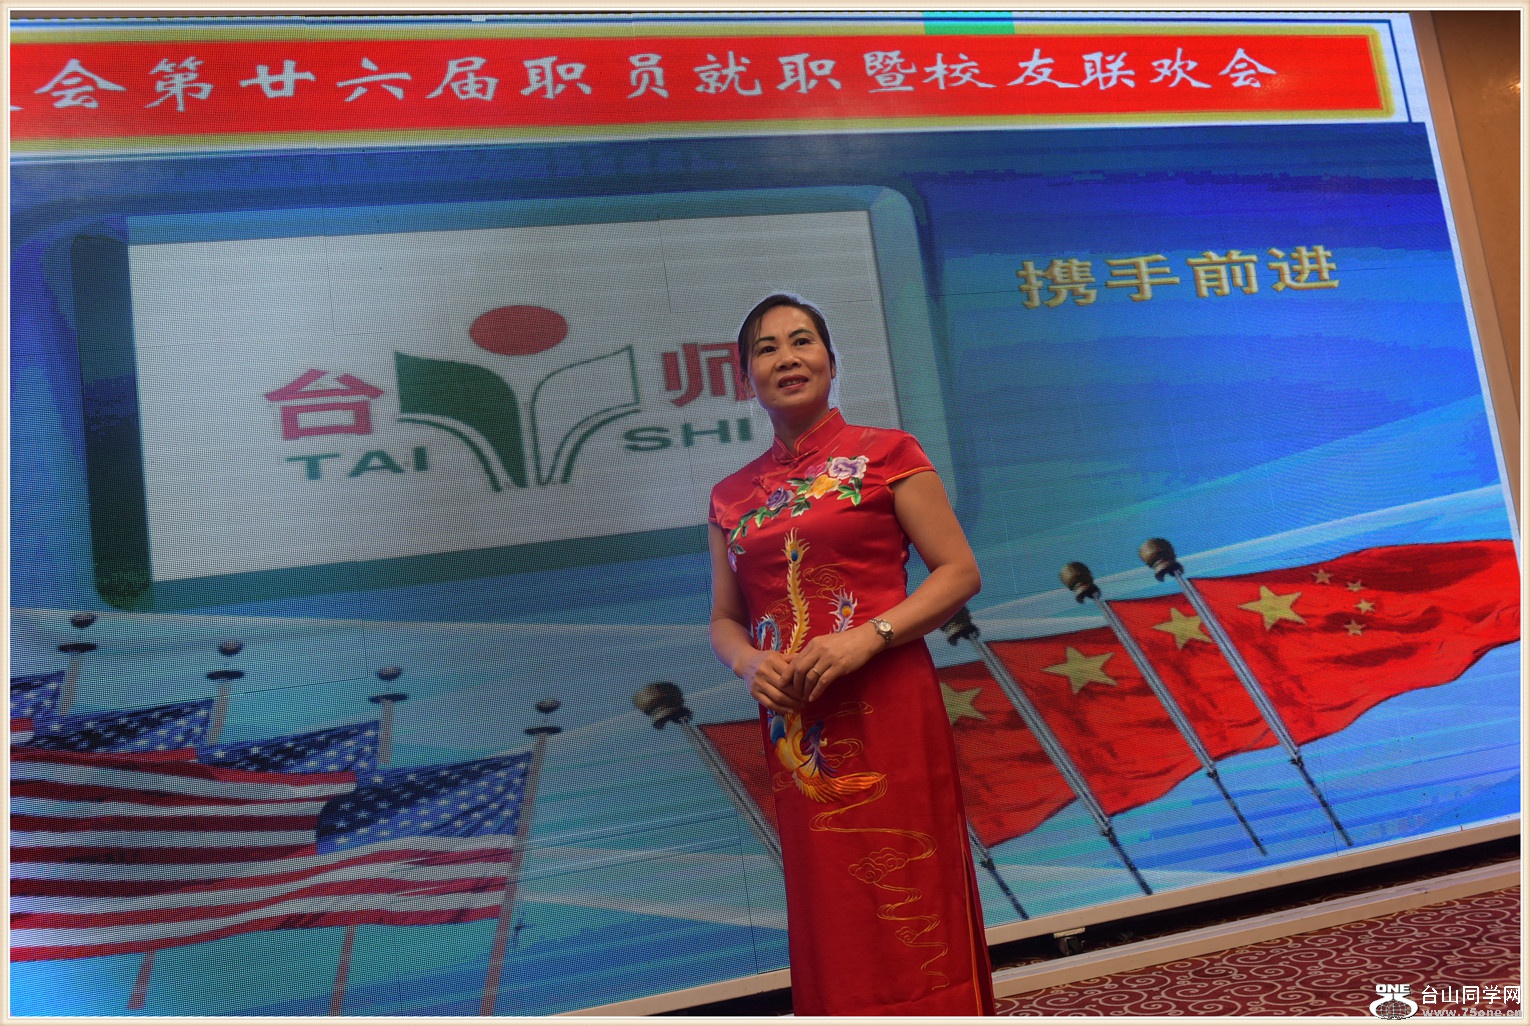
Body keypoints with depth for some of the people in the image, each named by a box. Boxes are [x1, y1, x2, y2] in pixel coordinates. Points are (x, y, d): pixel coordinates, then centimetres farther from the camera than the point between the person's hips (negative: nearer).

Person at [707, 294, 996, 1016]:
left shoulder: (886, 454, 1)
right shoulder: (732, 496, 12)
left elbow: (960, 571, -4)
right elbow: (724, 620, 15)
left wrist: (868, 636, -17)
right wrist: (749, 662, -8)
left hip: (888, 712, -3)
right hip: (793, 726, 4)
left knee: (911, 909, 1)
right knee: (829, 916, 11)